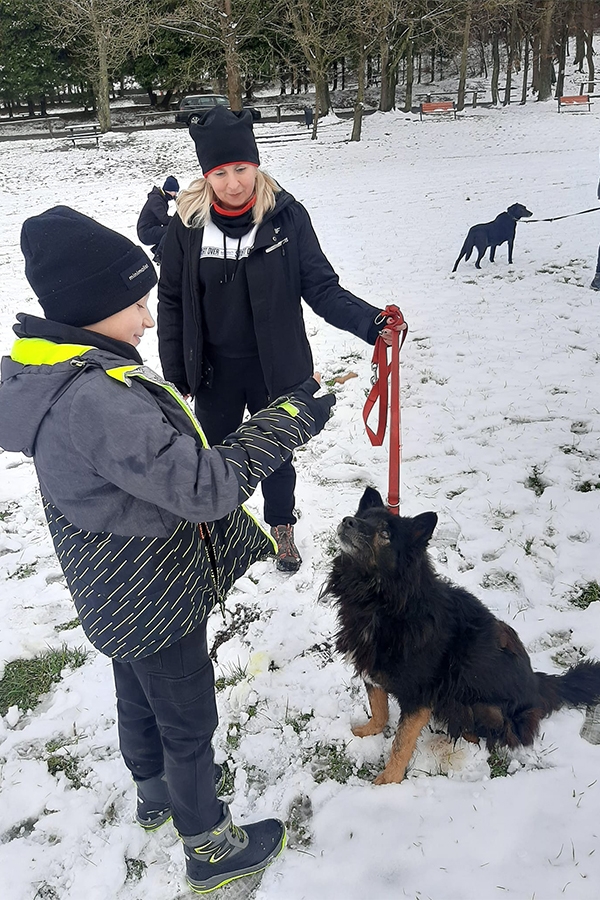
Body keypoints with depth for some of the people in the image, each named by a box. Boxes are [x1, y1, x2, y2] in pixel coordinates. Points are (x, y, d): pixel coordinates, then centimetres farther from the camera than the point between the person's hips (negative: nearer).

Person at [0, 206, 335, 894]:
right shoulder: (98, 400, -35)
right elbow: (204, 485, -34)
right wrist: (289, 420, -25)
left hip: (115, 596, 9)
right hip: (154, 603, -9)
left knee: (139, 697, 30)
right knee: (189, 722, 13)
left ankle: (154, 794, 56)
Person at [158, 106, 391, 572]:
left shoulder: (287, 216, -13)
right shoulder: (189, 223, -10)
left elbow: (321, 287, -11)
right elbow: (172, 301, -2)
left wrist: (371, 322, -26)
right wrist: (174, 372, 0)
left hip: (275, 368, -1)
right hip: (214, 372, 1)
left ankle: (282, 527, 46)